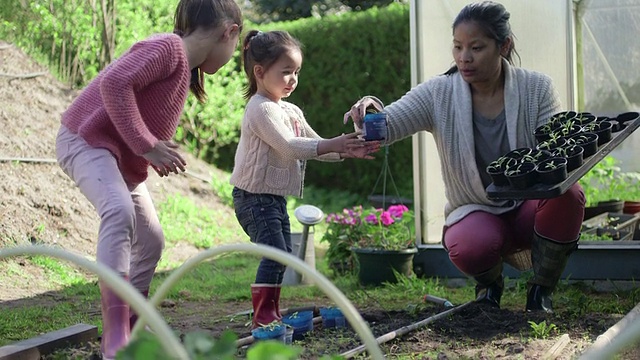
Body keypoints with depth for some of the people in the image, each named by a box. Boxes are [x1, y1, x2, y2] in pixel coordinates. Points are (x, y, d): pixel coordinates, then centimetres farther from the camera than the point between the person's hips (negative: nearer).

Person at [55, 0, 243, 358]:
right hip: (87, 139, -11)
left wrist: (159, 154, 4)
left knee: (151, 241, 16)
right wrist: (147, 145, -27)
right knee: (120, 211, -34)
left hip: (123, 158, 11)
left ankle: (132, 328, 30)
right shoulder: (168, 47, -17)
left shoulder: (186, 66, 13)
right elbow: (114, 83, -30)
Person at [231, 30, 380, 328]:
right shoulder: (261, 109, -17)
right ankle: (262, 316, -11)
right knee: (275, 253, -16)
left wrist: (347, 151, -2)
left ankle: (271, 312, 23)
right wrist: (332, 145, -31)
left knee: (282, 255, 14)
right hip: (254, 197, -10)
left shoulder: (291, 111, 14)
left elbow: (315, 146, 15)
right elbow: (288, 146, -27)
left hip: (275, 197, 10)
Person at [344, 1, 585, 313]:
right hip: (475, 212, -1)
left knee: (568, 193, -32)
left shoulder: (536, 88, -8)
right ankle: (489, 284, 6)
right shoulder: (438, 95, -10)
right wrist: (368, 115, -45)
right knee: (470, 248, -36)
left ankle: (541, 293, -7)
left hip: (528, 208, 1)